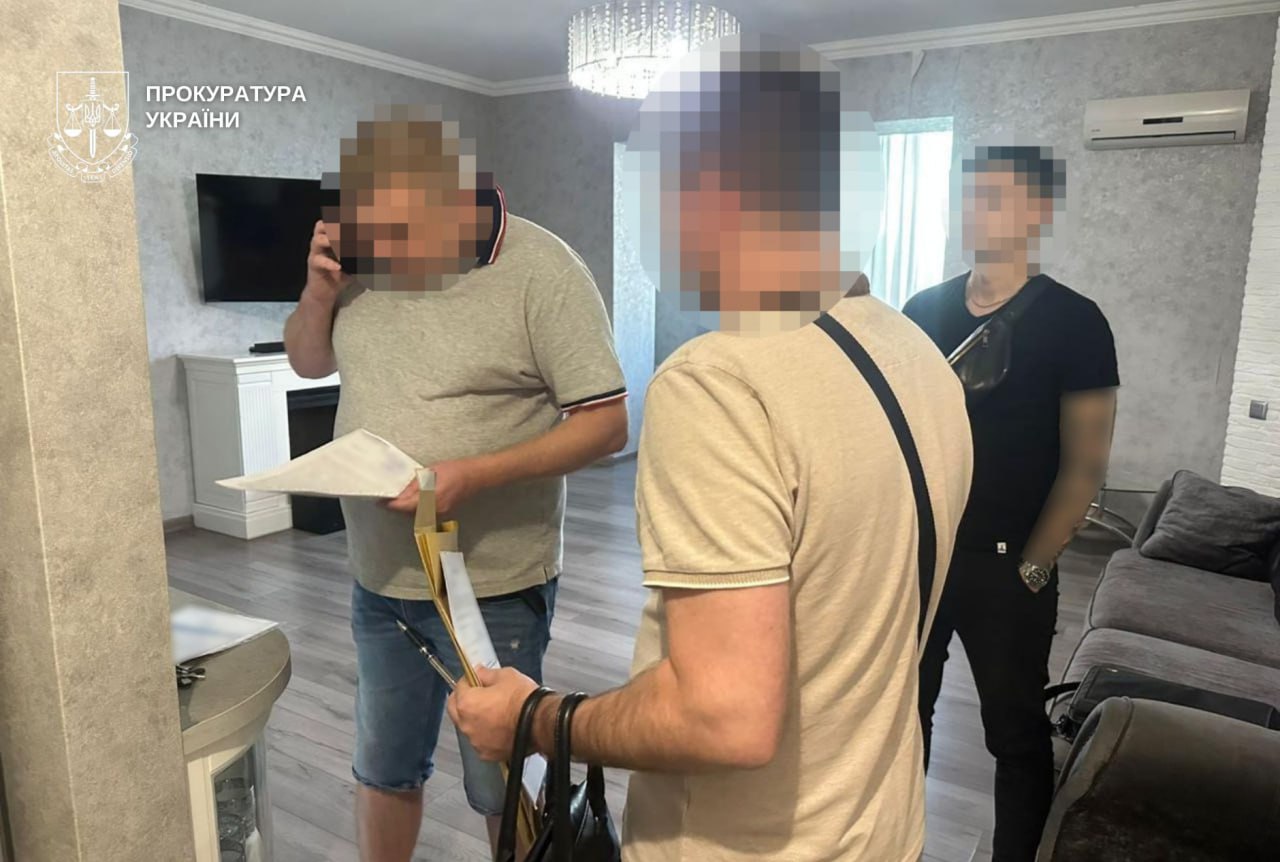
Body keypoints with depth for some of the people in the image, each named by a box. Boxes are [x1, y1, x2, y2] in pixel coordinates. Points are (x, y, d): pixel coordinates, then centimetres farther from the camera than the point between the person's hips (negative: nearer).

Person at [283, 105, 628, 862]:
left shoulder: (540, 270, -18)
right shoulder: (365, 253, -1)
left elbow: (607, 423, -18)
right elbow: (307, 362, 11)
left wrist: (473, 476, -28)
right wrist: (322, 292, -10)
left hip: (495, 588, -5)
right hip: (379, 581, 5)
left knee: (504, 784, 15)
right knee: (384, 768, 24)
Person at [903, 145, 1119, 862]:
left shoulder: (1074, 321, -8)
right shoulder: (924, 310, 3)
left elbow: (1084, 467, -8)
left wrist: (1031, 569, -9)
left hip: (1006, 564, -4)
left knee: (1016, 730, 12)